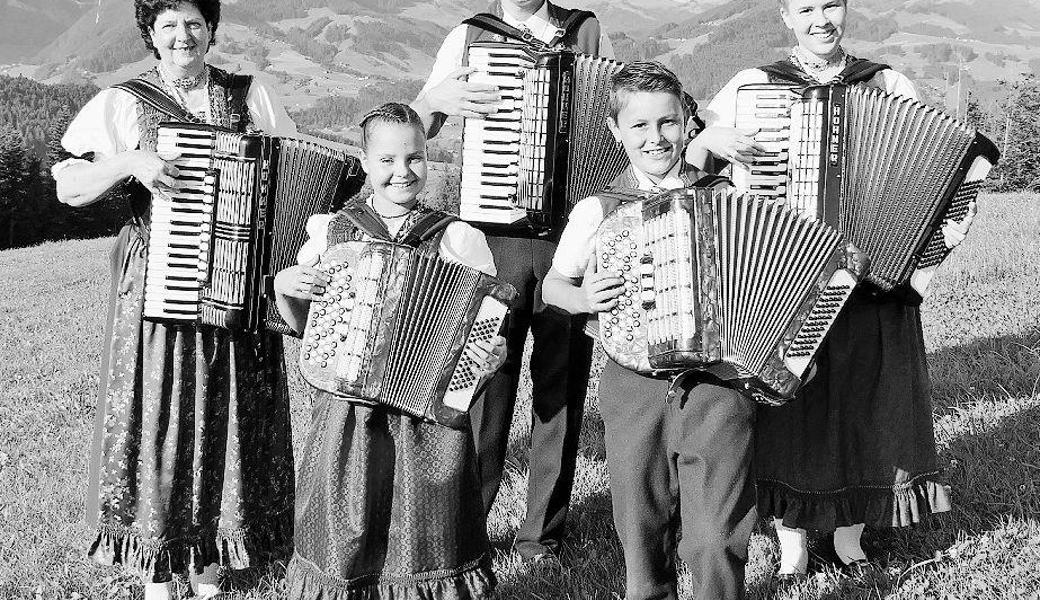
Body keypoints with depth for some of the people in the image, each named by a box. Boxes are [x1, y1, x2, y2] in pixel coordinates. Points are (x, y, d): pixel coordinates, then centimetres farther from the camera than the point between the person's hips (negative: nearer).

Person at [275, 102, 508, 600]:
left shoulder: (457, 240, -2)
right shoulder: (330, 230, 5)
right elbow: (301, 324, 14)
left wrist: (494, 357, -18)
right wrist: (283, 287, -4)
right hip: (345, 412, 2)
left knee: (427, 536, 8)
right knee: (343, 537, 9)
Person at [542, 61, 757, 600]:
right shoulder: (597, 210, 2)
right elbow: (552, 285, 12)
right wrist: (583, 298, -8)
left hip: (718, 379, -1)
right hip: (635, 386, 1)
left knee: (715, 539, -3)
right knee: (643, 531, 11)